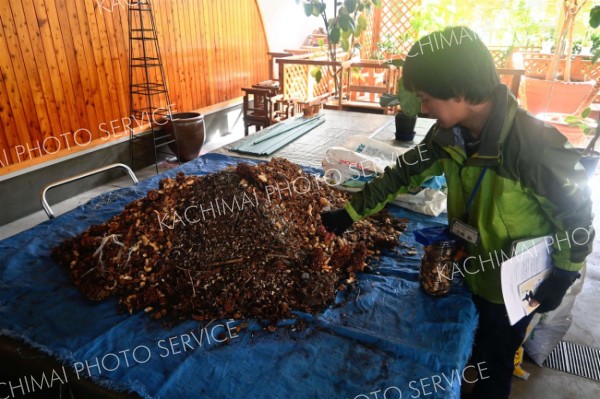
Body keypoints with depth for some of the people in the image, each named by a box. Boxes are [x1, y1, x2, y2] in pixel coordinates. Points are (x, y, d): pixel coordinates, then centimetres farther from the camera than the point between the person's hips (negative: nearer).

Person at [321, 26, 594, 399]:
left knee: (492, 364, 18)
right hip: (470, 268, 6)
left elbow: (578, 209, -19)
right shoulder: (449, 133, -13)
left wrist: (563, 276, -10)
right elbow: (405, 173, -3)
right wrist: (350, 213, -2)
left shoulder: (535, 146, -33)